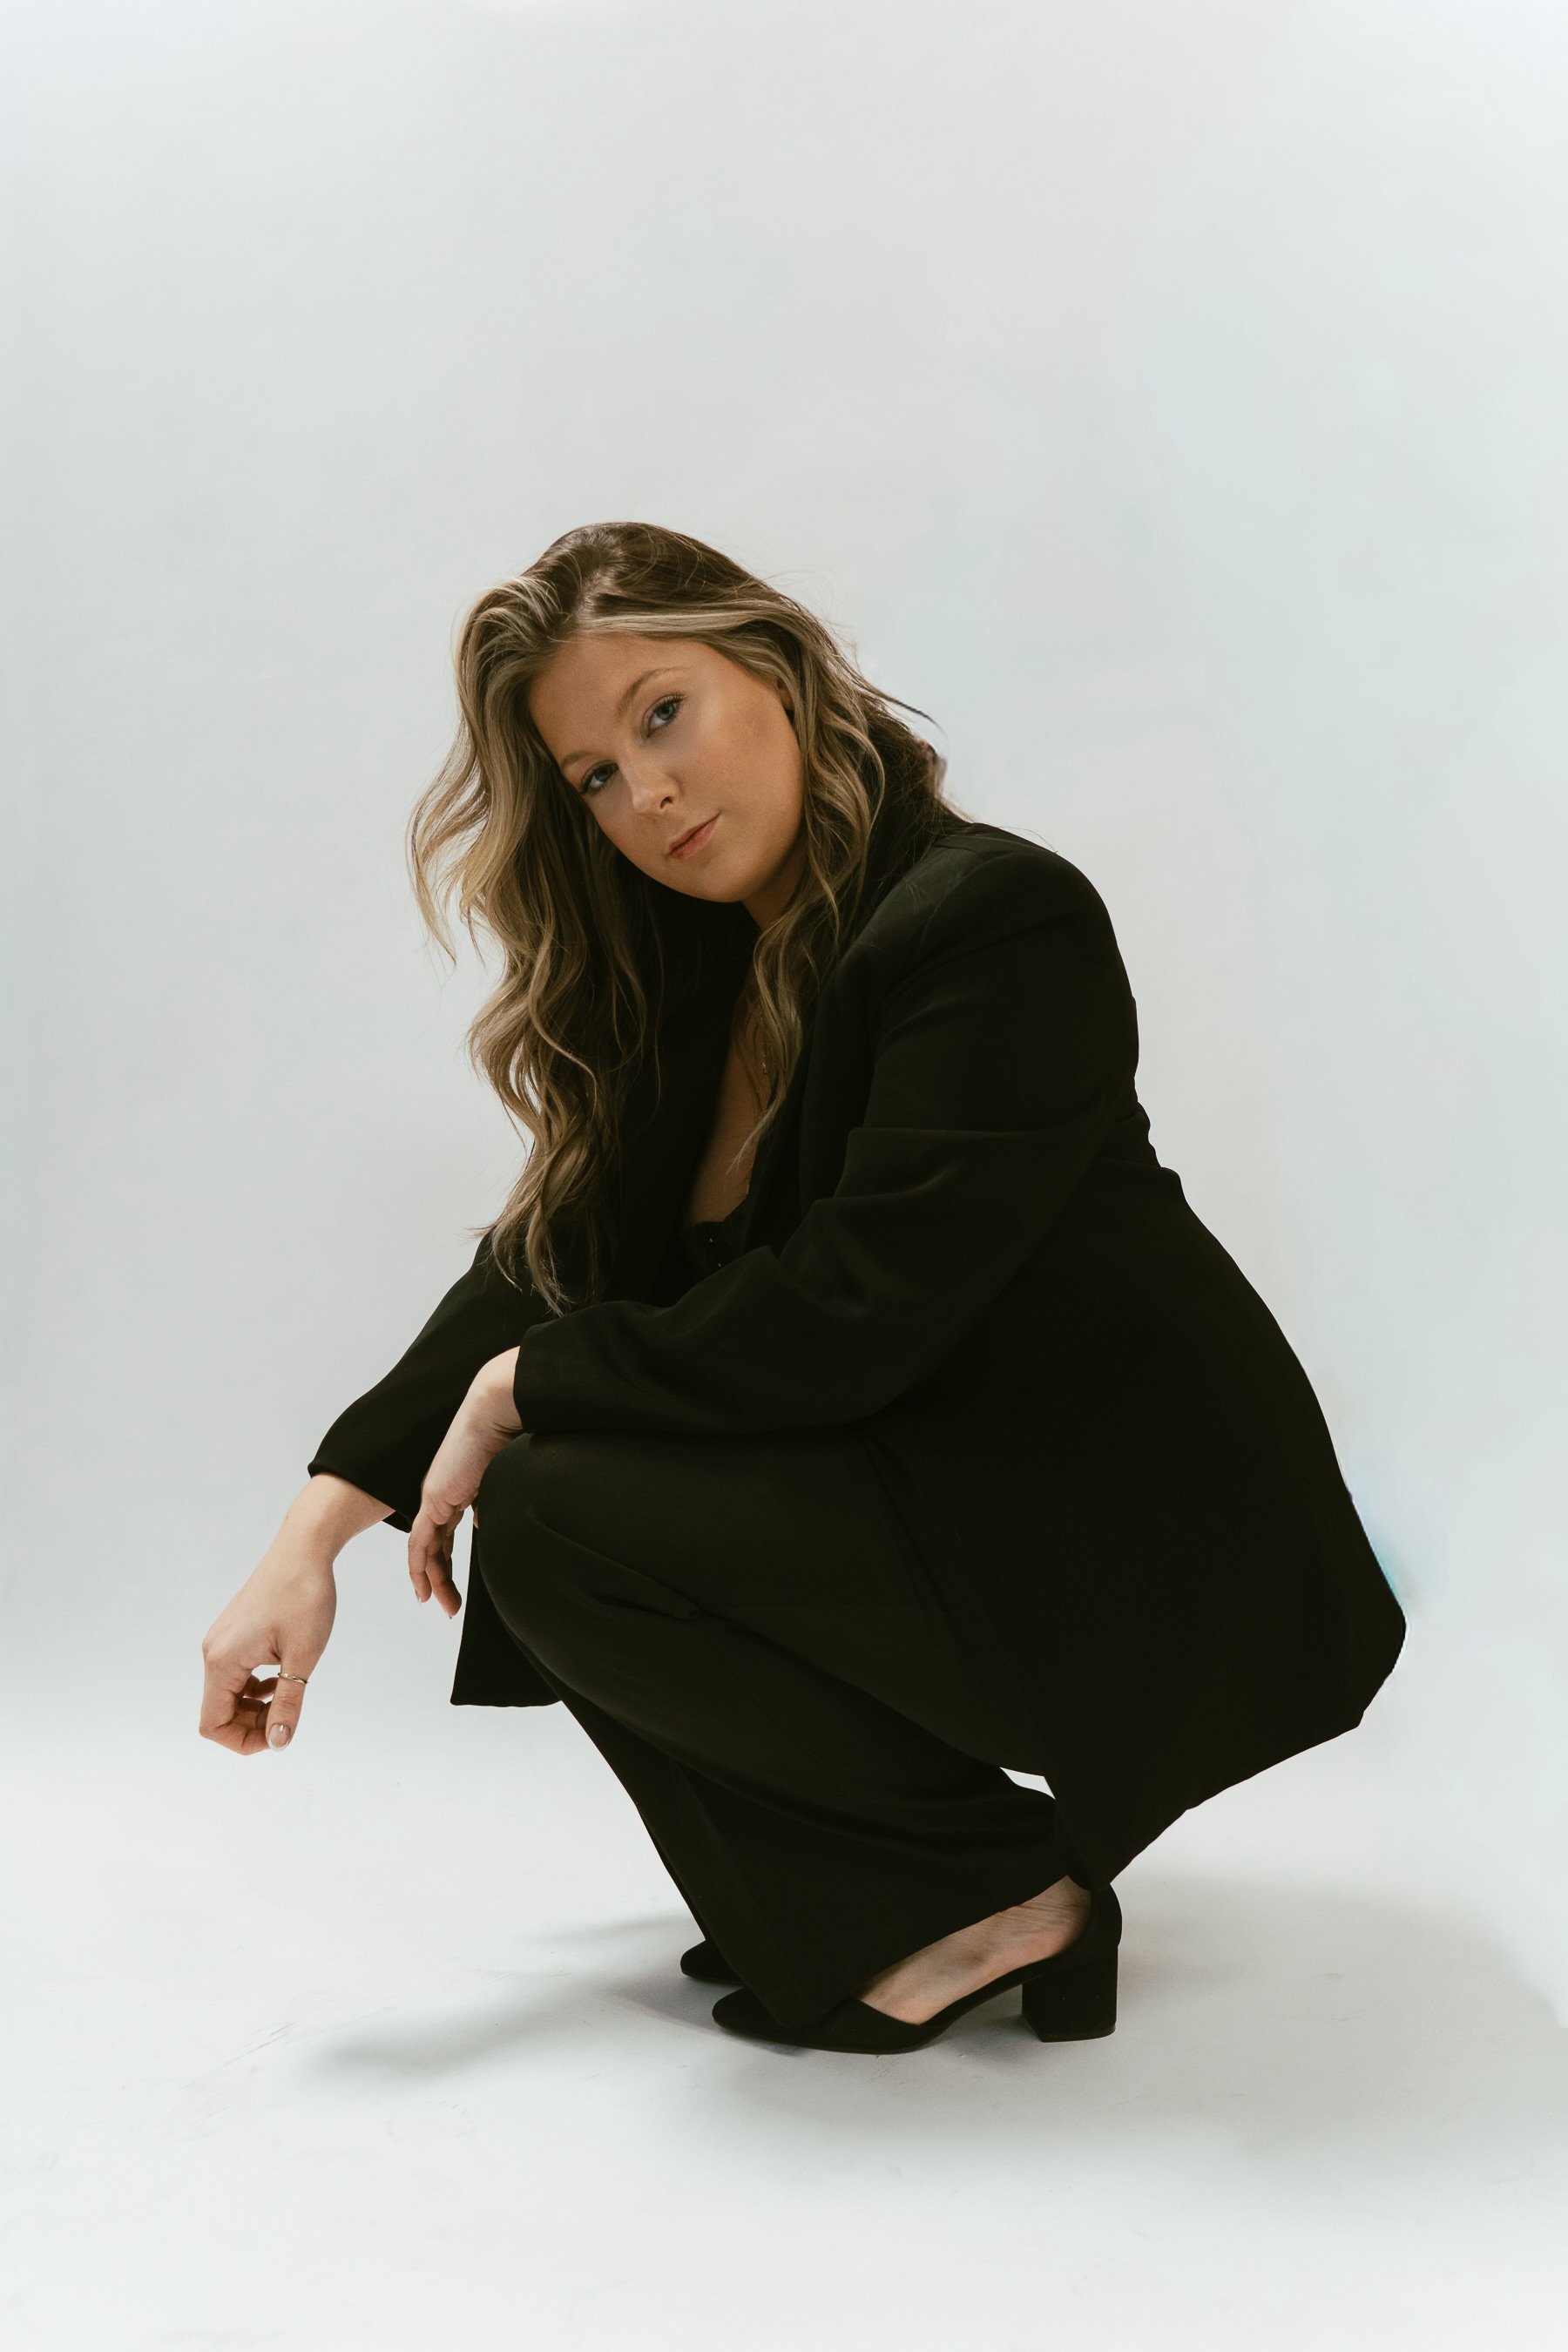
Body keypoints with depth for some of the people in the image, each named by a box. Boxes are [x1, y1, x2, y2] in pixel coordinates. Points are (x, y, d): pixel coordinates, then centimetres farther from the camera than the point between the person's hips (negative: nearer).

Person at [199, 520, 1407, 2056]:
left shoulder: (999, 920, -20)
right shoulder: (689, 976, 7)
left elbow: (844, 1323, -24)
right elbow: (553, 1262, 2)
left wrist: (521, 1391, -12)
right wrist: (317, 1527, -9)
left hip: (1149, 1569, -9)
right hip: (947, 1483, 9)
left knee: (556, 1513, -19)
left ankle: (985, 1892, -5)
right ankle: (855, 1894, 9)